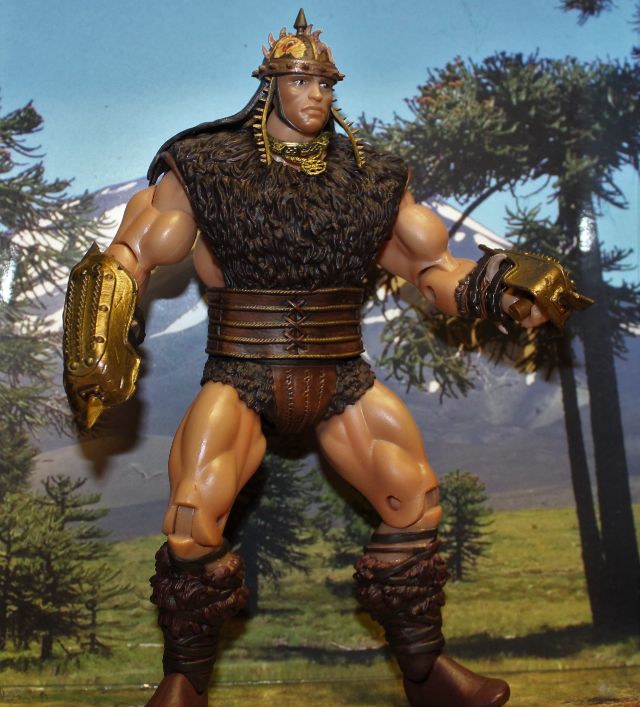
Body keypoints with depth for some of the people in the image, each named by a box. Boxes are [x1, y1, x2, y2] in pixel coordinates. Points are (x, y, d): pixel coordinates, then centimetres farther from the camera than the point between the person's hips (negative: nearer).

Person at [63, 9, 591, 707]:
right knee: (194, 515, -18)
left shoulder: (369, 177, 9)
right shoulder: (211, 167, 0)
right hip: (243, 375, -3)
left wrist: (503, 289, -1)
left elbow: (431, 266, 14)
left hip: (341, 379, 3)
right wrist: (100, 340, -11)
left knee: (415, 498, -1)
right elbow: (132, 253, 2)